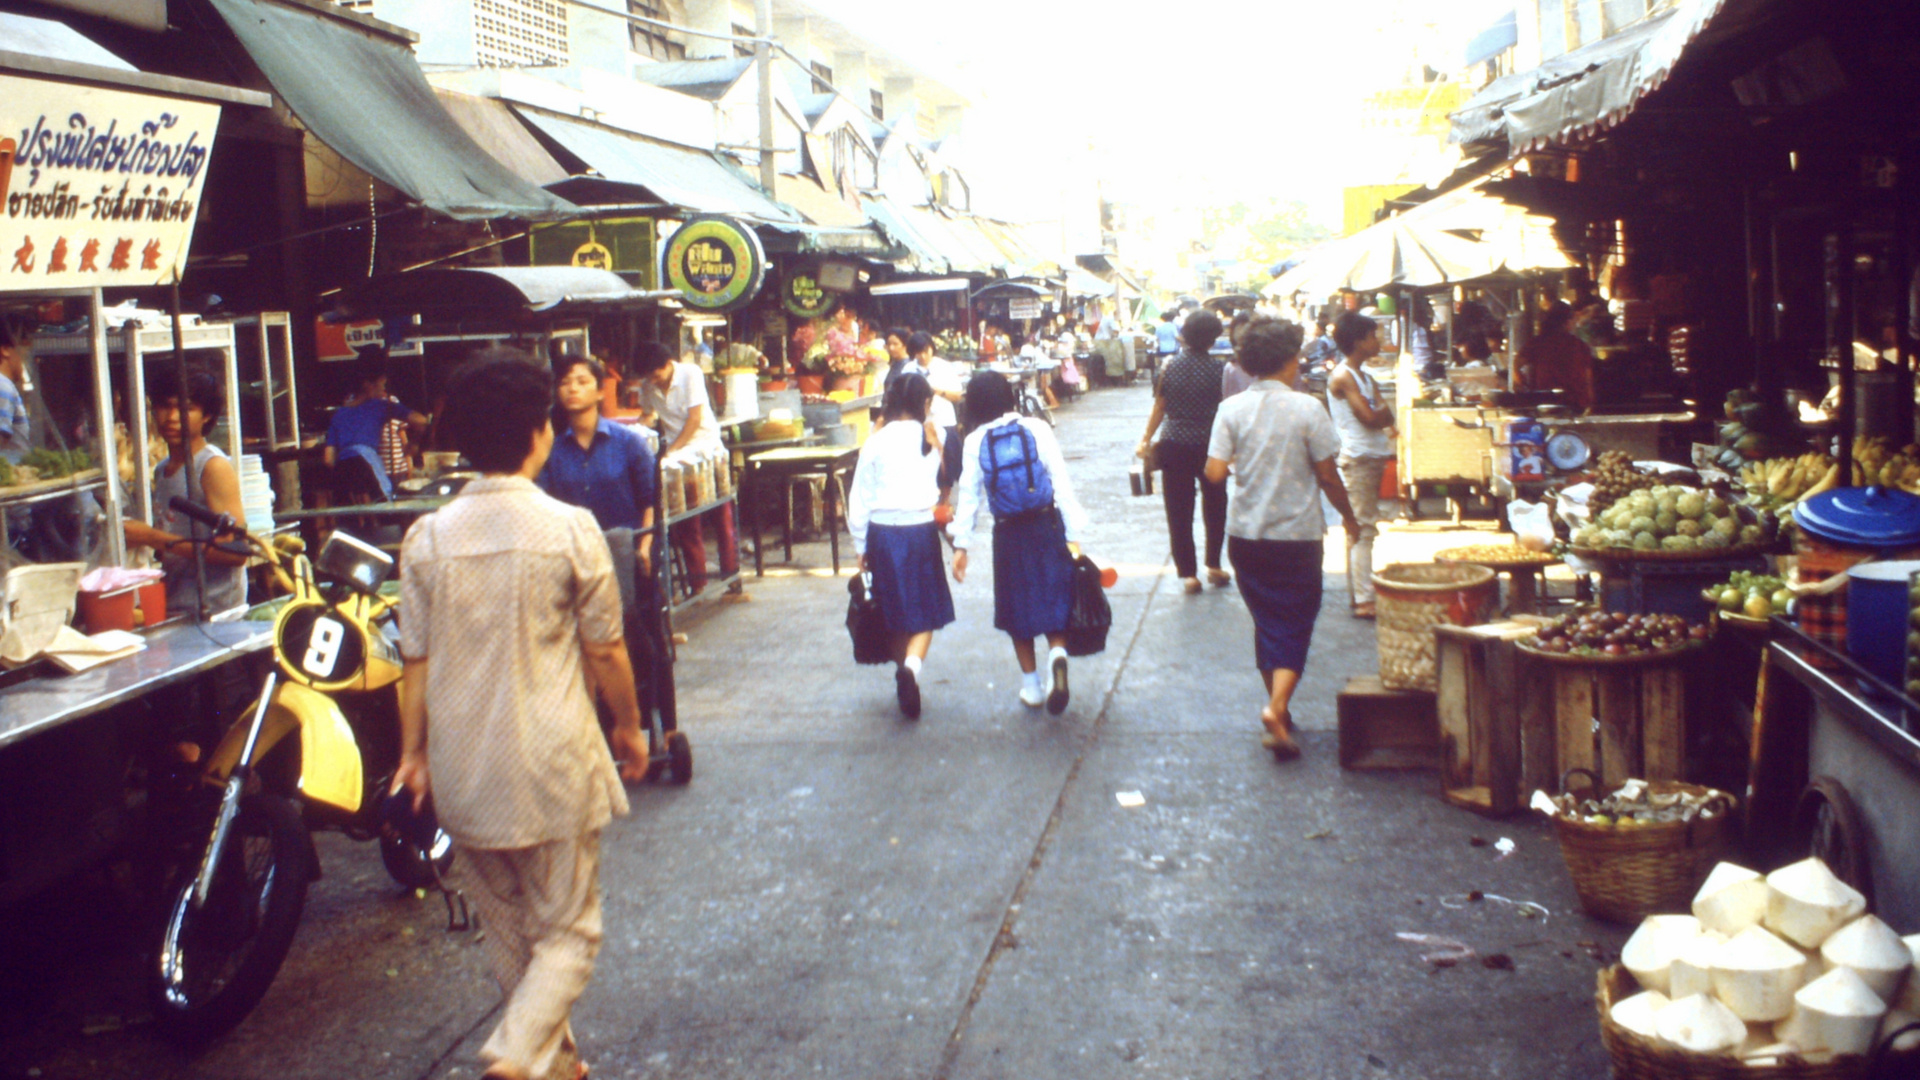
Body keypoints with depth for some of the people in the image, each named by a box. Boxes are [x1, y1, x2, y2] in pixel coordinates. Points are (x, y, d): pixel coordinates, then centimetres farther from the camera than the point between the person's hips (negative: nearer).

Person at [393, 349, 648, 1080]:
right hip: (553, 766, -4)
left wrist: (413, 753, 14)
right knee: (567, 932, 8)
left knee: (508, 932, 20)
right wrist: (628, 726, 11)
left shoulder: (428, 538, -3)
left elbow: (416, 661, 1)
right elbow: (604, 649, -5)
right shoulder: (570, 529, -11)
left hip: (463, 769, 4)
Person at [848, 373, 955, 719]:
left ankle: (907, 688, 24)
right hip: (920, 531, -1)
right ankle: (912, 665, -22)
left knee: (897, 614, 15)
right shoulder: (930, 439, -4)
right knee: (926, 613, 5)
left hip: (881, 533, 2)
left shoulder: (876, 442, -3)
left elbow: (858, 500, -1)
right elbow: (939, 486, 1)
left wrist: (862, 547, 8)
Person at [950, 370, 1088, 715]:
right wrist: (1073, 535, -4)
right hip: (1047, 525, 0)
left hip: (1009, 532, 1)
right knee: (1053, 599, 9)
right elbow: (1061, 482, -6)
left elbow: (968, 494, -2)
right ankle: (1057, 654, -21)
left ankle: (1032, 686, 19)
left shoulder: (975, 442, -2)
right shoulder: (1037, 429, -4)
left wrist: (961, 544, 4)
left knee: (1018, 607, 14)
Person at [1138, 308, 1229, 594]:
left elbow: (1159, 409, 2)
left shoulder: (1171, 367, -2)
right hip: (1209, 445, -1)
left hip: (1174, 446, 1)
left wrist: (1146, 440, 12)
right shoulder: (1217, 368, -9)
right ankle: (1214, 565, 22)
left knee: (1179, 511, 7)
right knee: (1215, 506, 18)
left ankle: (1188, 573, 8)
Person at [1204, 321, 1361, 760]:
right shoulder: (1307, 409, -11)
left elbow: (1215, 472, -9)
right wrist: (1349, 516, 9)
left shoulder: (1232, 409, -4)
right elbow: (1328, 476, -7)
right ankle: (1277, 706, -16)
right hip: (1297, 535, -3)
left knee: (1266, 623, 17)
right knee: (1295, 625, 4)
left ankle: (1279, 708, 25)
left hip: (1246, 536, 3)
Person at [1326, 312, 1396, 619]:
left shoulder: (1364, 376, 17)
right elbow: (1369, 417, -20)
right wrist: (1385, 413, 0)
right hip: (1358, 458, -10)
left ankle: (1359, 594, 19)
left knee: (1361, 528, 13)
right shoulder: (1343, 377, -13)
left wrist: (1382, 416, -13)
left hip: (1372, 456, 10)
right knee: (1363, 529, -9)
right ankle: (1363, 600, -9)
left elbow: (1383, 416, 9)